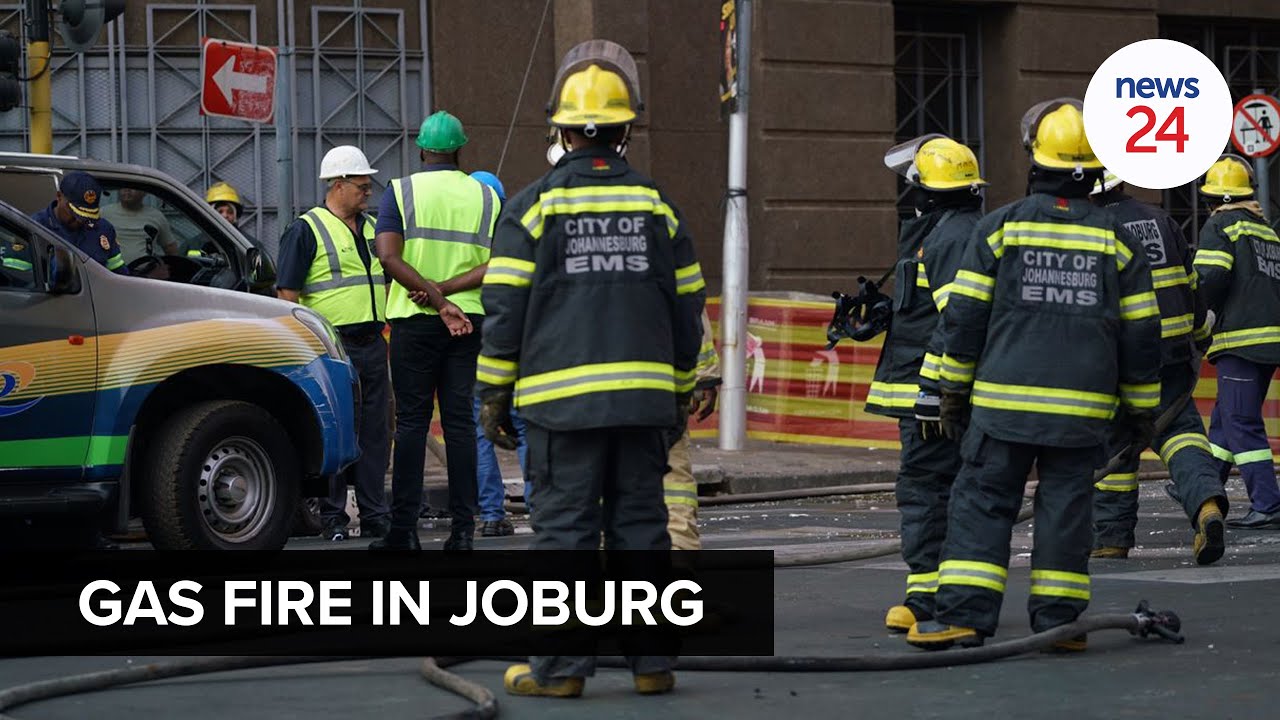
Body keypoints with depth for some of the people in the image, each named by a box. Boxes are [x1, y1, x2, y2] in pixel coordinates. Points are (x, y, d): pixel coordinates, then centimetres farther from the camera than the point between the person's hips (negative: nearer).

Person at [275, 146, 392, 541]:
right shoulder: (306, 230, -5)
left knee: (375, 433, 7)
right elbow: (287, 294, -9)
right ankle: (333, 519, 1)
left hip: (372, 345, 7)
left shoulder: (371, 229, 17)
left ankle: (375, 516, 13)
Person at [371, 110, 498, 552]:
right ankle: (462, 528, 0)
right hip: (468, 321, 2)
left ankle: (404, 528, -2)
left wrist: (438, 300, -16)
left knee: (412, 420, 1)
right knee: (460, 420, 3)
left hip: (415, 319, -2)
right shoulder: (485, 197, 7)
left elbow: (390, 257, -13)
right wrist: (446, 291, -10)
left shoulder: (401, 191, 0)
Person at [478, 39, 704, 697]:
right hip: (644, 398, 3)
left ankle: (561, 667, 0)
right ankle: (652, 662, 9)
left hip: (563, 397, -3)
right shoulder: (656, 206, 8)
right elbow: (687, 307, 13)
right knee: (641, 526, 8)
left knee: (564, 528, -1)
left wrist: (493, 394, 5)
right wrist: (680, 393, 22)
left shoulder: (534, 206, -3)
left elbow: (505, 310, -3)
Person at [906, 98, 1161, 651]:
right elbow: (1141, 334, 7)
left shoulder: (1000, 228, -1)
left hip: (1004, 399, -1)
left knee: (981, 501, 2)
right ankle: (1058, 619, 7)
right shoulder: (1117, 240, 5)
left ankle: (964, 615, -5)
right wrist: (1140, 408, 16)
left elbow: (963, 316, 0)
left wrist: (953, 389, 9)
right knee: (1065, 507, 7)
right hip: (1083, 410, 2)